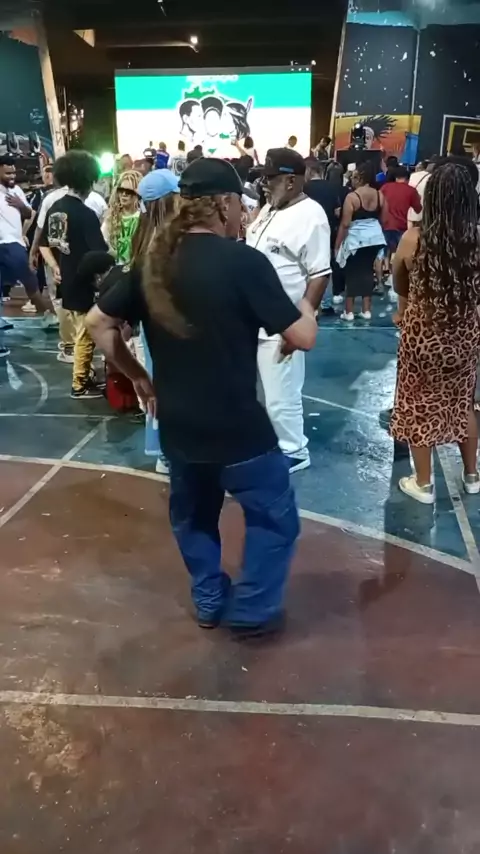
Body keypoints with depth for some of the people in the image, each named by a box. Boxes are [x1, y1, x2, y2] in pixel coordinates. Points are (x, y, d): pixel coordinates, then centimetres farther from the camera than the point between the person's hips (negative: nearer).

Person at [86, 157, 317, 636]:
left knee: (192, 515, 25)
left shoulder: (154, 261, 1)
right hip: (237, 426, -6)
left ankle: (208, 601, 39)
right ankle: (251, 609, 23)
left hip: (176, 424, 7)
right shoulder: (244, 261, -18)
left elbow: (98, 323, 8)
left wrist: (137, 377, 14)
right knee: (274, 517, 15)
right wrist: (304, 306, 6)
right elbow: (304, 338, -16)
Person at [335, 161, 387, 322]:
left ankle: (349, 312, 7)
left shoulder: (352, 197, -14)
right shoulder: (379, 195, 3)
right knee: (367, 270, 13)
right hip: (374, 237, 5)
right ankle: (366, 310, 14)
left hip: (355, 239, -5)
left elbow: (345, 224, -15)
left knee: (352, 273, 5)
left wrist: (337, 244, -8)